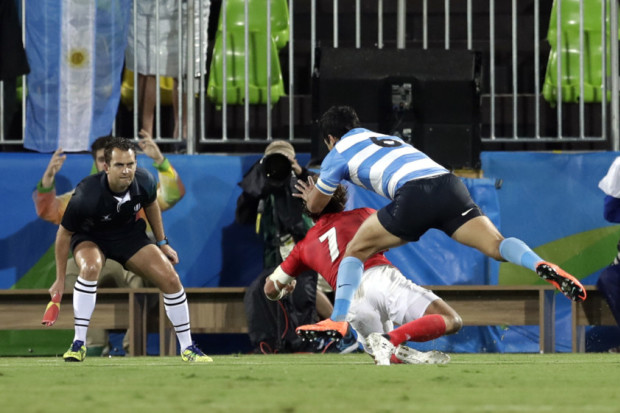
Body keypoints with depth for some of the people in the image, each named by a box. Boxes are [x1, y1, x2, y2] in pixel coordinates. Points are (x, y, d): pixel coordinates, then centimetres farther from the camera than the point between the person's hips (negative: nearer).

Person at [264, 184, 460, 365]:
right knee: (451, 321, -7)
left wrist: (285, 288, 59)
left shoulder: (304, 246, 30)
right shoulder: (361, 214, 27)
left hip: (351, 302, 2)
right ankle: (392, 340, -28)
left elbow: (271, 290, 35)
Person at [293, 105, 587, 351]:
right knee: (497, 244, -8)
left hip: (414, 194, -5)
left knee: (355, 250, 12)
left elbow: (314, 206, 34)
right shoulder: (383, 138, 38)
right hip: (449, 183, 5)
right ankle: (540, 265, -37)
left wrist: (311, 196, 58)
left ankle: (338, 320, -2)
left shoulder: (338, 154, 22)